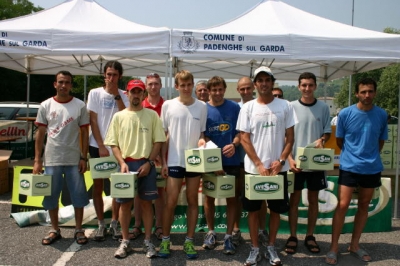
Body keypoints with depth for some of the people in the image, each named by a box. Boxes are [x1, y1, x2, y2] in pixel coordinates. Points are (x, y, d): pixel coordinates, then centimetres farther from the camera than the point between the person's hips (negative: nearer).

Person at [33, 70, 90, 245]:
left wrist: (84, 157, -4)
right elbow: (40, 133, 4)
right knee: (51, 196, 8)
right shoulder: (46, 106, 2)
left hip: (74, 159, -1)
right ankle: (55, 230, 24)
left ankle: (78, 230, 18)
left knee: (78, 195, 3)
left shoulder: (80, 106, 0)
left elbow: (84, 132, 1)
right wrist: (37, 160, -1)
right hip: (51, 159, 1)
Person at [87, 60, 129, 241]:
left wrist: (116, 94, -15)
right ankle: (101, 225, 17)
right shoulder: (95, 93, 0)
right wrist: (101, 146, -9)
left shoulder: (123, 96, 3)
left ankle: (114, 224, 18)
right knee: (98, 186, 6)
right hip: (97, 146, -1)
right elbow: (93, 121, -4)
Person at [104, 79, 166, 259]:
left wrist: (148, 163, -9)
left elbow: (158, 141, 0)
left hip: (146, 164, -1)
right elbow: (113, 144, 4)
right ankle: (125, 242, 21)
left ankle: (148, 241, 17)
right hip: (126, 164, 1)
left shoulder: (152, 115, 2)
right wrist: (122, 163, -9)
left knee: (146, 203, 6)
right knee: (125, 203, 7)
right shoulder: (119, 116, 5)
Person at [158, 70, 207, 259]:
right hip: (174, 161, -1)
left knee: (192, 201, 9)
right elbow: (164, 135, 3)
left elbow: (202, 132, 9)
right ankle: (165, 239, 19)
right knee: (171, 202, 2)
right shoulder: (168, 105, -1)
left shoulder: (202, 106, 1)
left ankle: (189, 240, 21)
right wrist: (163, 161, -1)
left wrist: (201, 140, -15)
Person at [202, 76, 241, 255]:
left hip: (231, 161, 0)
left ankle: (228, 236, 18)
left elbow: (241, 131, 2)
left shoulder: (234, 108, -1)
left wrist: (234, 144, -19)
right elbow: (202, 137, -3)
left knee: (232, 198, 5)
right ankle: (211, 232, 29)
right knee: (209, 197, 10)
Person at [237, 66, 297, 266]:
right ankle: (255, 248, 23)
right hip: (253, 168, 0)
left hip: (278, 168, 1)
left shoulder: (285, 106, 1)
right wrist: (259, 165, -11)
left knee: (275, 209, 10)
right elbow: (244, 139, -4)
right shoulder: (248, 107, -1)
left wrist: (280, 161, -10)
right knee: (253, 209, 8)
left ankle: (271, 247, 27)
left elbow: (290, 137, 2)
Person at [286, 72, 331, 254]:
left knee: (313, 200, 11)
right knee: (294, 200, 7)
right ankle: (293, 237, 20)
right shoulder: (291, 107, -4)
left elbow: (327, 131, 9)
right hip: (296, 161, -2)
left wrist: (322, 139, -14)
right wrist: (289, 158, -13)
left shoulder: (323, 107, 1)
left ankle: (310, 236, 25)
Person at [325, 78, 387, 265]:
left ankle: (354, 245, 26)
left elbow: (380, 141, 12)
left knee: (364, 206, 12)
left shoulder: (382, 115, -1)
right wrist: (353, 155, 9)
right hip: (349, 167, -3)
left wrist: (370, 156, 12)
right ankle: (334, 247, 5)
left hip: (372, 168, 3)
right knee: (342, 205, -6)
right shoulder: (345, 113, -7)